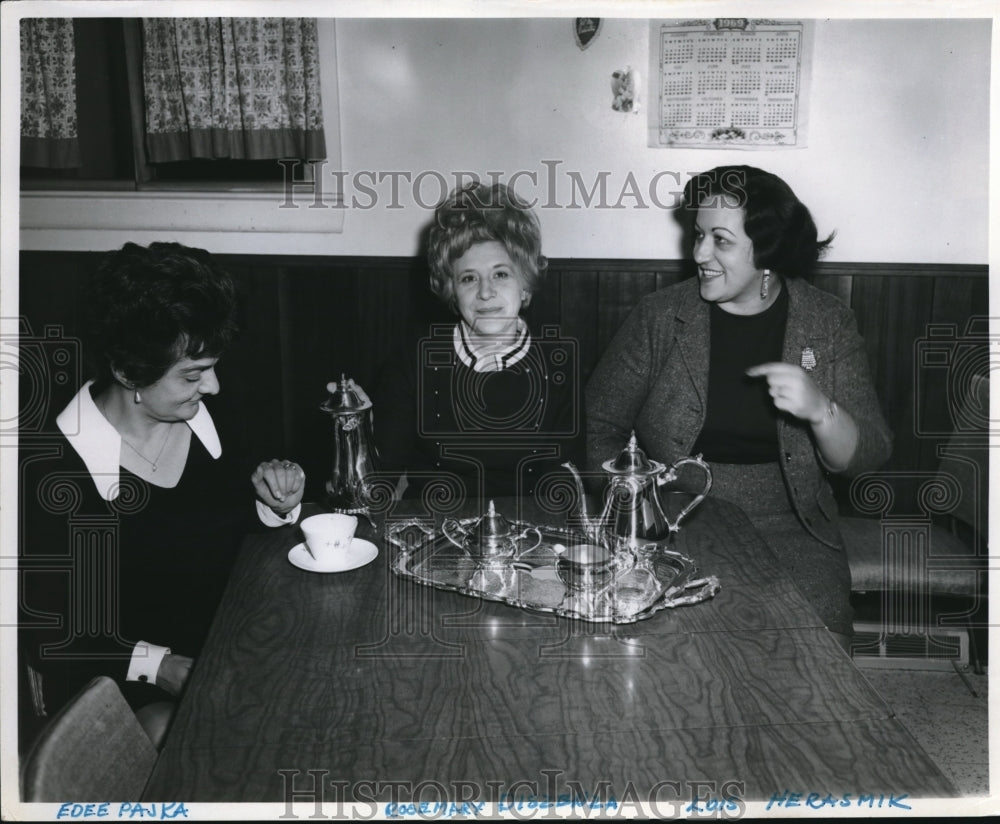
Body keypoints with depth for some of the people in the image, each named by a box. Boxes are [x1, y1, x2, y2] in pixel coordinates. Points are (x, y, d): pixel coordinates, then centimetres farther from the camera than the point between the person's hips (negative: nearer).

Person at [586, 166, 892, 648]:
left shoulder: (828, 324, 1)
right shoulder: (660, 316, 0)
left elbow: (865, 457, -1)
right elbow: (598, 426, 7)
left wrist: (820, 410, -22)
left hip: (788, 528, 1)